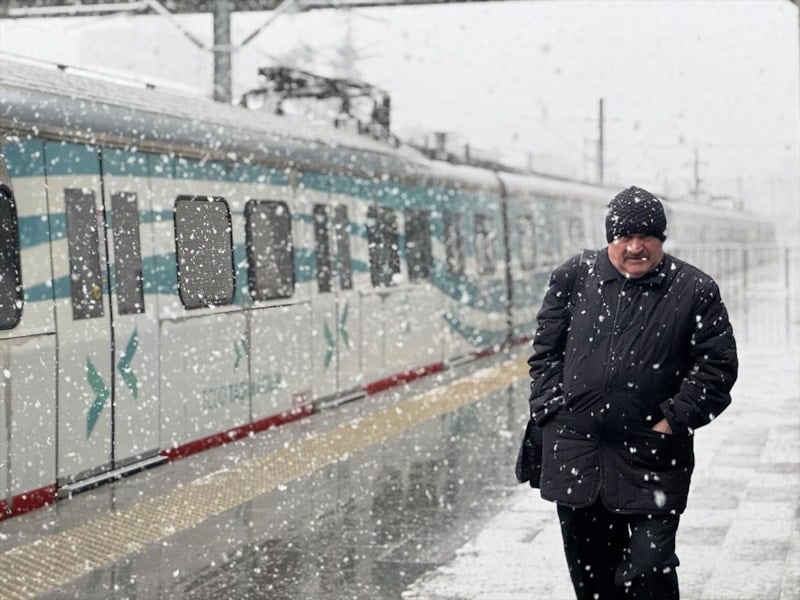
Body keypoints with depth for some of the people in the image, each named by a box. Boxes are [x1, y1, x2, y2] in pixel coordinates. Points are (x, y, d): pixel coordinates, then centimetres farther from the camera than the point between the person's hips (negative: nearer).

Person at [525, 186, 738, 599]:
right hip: (574, 453, 3)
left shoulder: (694, 291, 0)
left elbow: (718, 364, 0)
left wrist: (675, 421, -8)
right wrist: (551, 408, 1)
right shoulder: (573, 278, 7)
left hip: (651, 456, -3)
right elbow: (547, 350, 11)